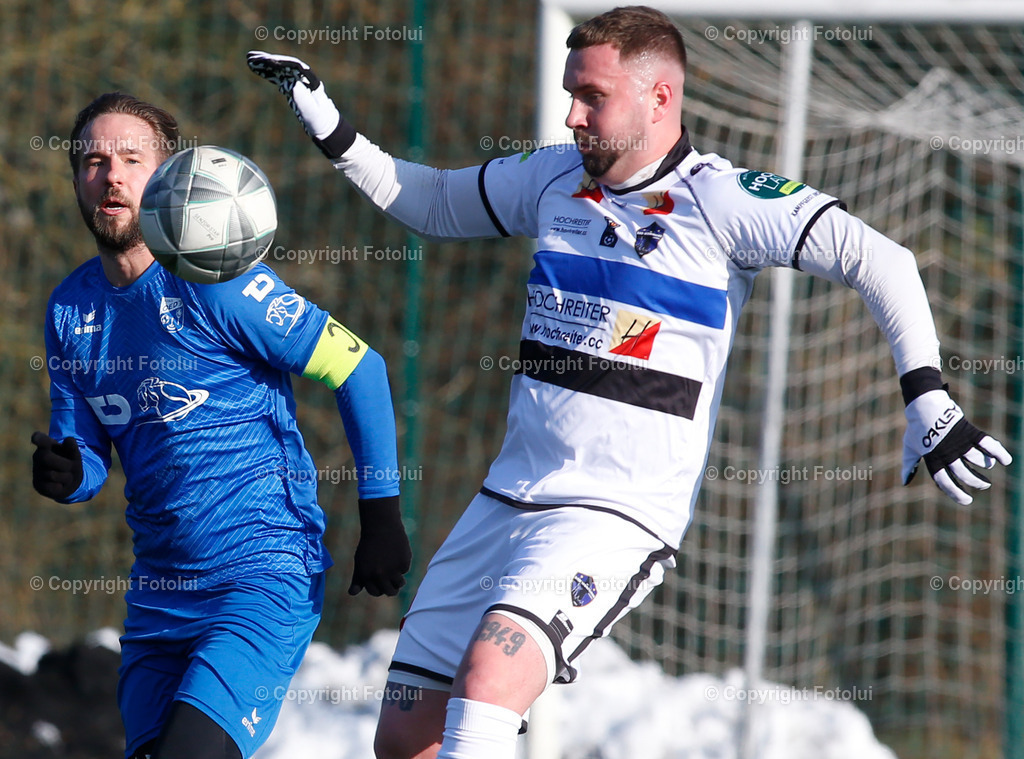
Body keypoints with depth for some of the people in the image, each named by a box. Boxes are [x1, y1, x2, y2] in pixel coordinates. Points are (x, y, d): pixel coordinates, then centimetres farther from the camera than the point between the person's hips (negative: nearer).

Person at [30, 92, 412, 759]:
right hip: (160, 593, 7)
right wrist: (67, 474, -10)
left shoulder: (212, 279, -13)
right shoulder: (71, 308, 8)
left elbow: (359, 369, -9)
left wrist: (381, 516, -9)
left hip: (267, 577, -7)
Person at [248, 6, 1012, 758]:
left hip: (619, 516, -7)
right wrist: (326, 126, 19)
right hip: (508, 498, 7)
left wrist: (928, 402, -18)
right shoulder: (554, 179, 10)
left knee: (488, 679, -29)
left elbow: (880, 262, -11)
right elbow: (435, 204, 28)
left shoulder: (719, 199, -9)